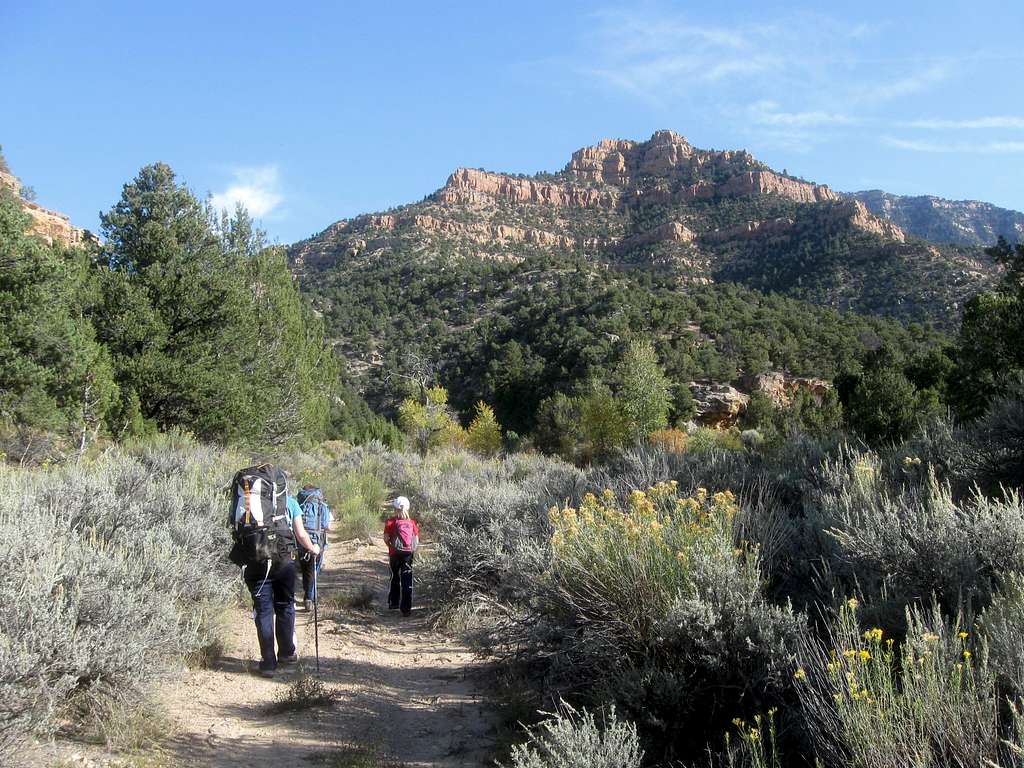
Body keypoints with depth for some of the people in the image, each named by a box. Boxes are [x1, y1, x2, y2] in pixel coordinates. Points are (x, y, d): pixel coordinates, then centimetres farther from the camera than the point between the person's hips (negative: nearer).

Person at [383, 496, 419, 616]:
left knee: (395, 577, 20)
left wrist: (391, 546, 8)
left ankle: (393, 603, 30)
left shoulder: (391, 521, -5)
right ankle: (406, 608, 0)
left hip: (395, 553, -1)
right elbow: (416, 539, 0)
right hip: (408, 553, 1)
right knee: (407, 581, 3)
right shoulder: (411, 522, 2)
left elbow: (386, 538, -9)